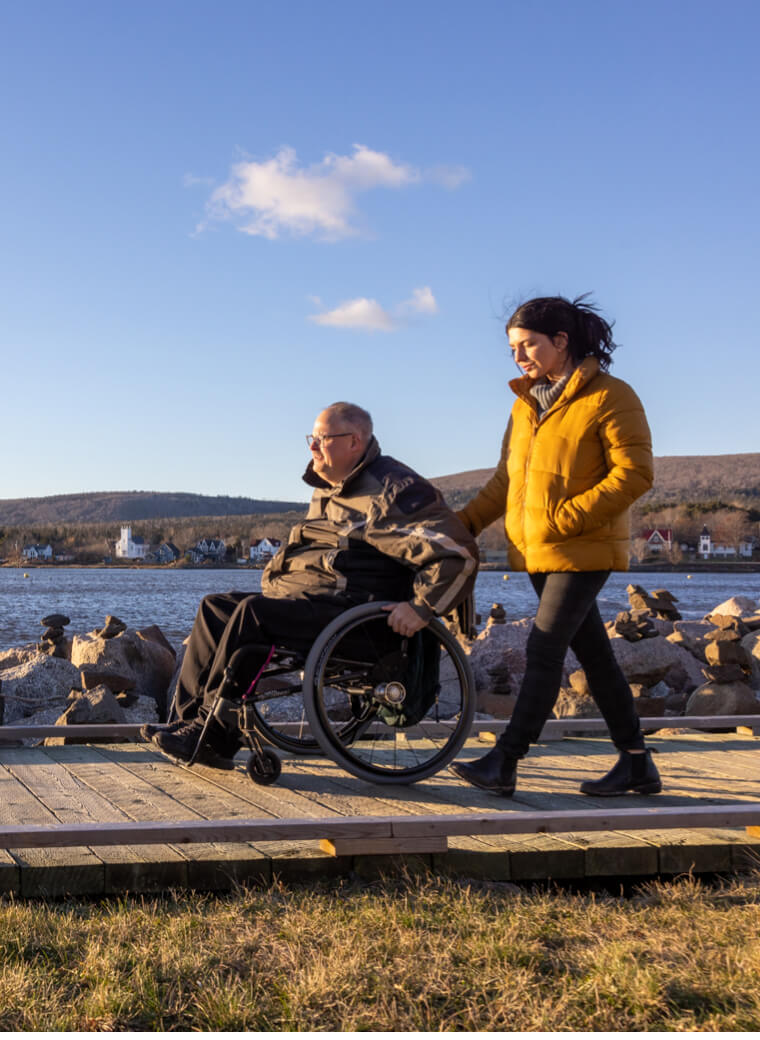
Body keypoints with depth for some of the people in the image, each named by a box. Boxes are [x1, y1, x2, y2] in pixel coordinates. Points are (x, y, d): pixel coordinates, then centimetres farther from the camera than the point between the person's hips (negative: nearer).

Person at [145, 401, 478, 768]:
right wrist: (276, 577, 22)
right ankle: (188, 720, -5)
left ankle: (213, 734, -20)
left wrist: (421, 606, -24)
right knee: (215, 609, 1)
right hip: (302, 598, 10)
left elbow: (458, 551, -16)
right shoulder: (327, 490, 20)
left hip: (350, 612, -10)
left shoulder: (393, 490, -10)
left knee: (252, 613, -27)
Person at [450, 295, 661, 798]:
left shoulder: (610, 397, -9)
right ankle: (637, 764, 16)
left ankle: (504, 763, -5)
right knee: (593, 653, 9)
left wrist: (566, 518, -20)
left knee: (544, 651, -9)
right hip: (538, 551, 7)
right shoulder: (526, 402, 14)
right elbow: (506, 480, 19)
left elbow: (635, 473, -15)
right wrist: (462, 524, 9)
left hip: (585, 549, -7)